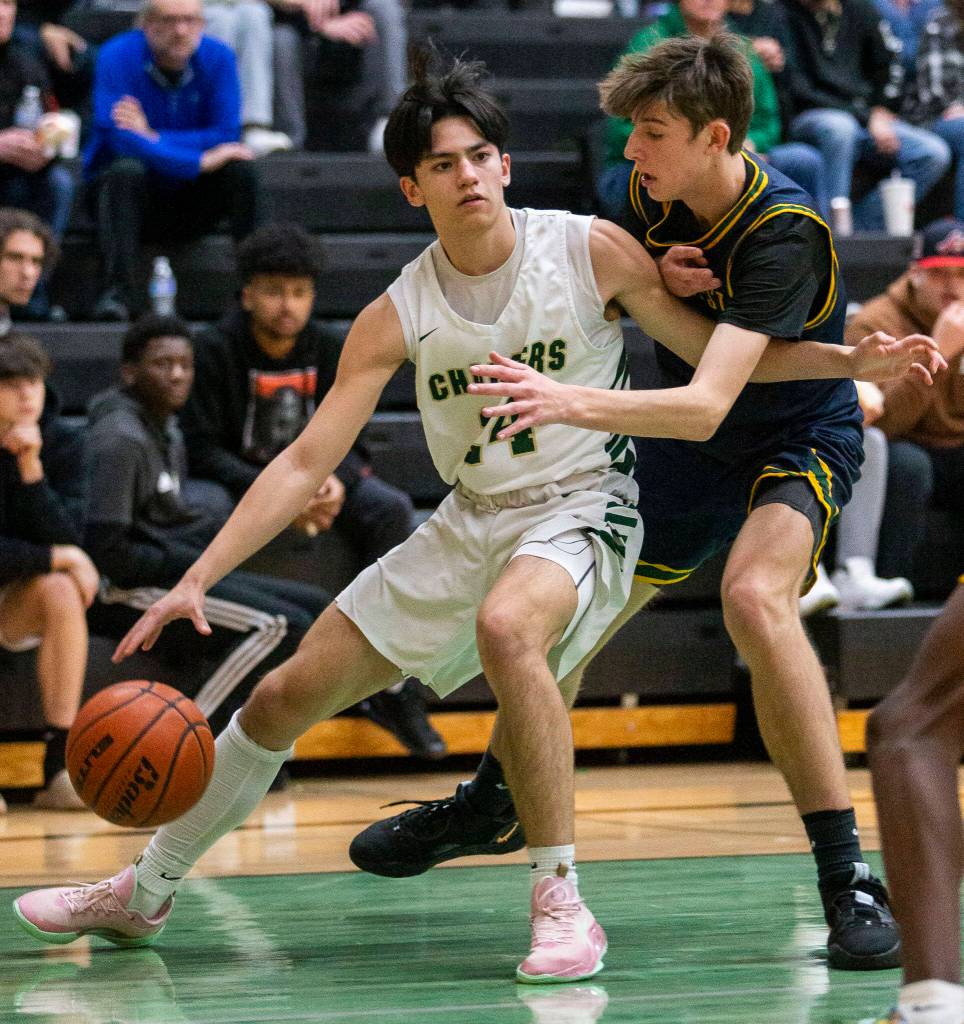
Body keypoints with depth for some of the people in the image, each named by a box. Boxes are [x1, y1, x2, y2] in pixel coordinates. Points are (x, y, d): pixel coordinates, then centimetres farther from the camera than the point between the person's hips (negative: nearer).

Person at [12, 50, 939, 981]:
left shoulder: (591, 251, -12)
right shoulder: (399, 314, -6)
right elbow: (306, 462, -5)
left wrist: (846, 357, -19)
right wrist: (196, 580, -12)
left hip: (578, 511, -5)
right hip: (470, 521, 5)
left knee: (506, 624, -40)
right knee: (285, 697, 6)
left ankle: (561, 904, -31)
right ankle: (143, 894, 28)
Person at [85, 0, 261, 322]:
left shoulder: (217, 58, -6)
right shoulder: (118, 57, -15)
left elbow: (226, 136, -14)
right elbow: (119, 138, -27)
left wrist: (153, 137, -25)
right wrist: (200, 162, -33)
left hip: (190, 204, 2)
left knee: (241, 171, -23)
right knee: (126, 171, -34)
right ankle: (120, 289, -38)